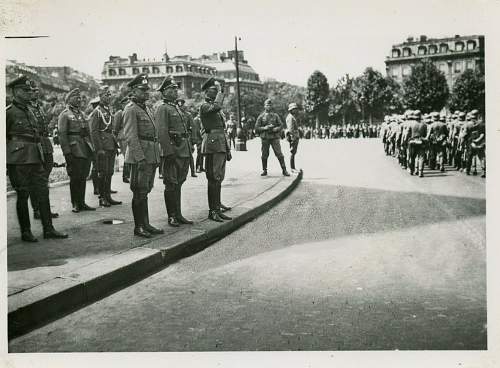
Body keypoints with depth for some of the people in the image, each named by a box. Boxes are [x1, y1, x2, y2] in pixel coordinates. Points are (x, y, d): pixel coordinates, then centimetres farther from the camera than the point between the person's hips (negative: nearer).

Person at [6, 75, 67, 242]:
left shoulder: (29, 111, 16)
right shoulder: (8, 112, -7)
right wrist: (5, 163, -9)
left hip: (35, 158, 7)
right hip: (18, 160, -7)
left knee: (43, 192, 6)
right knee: (22, 195, 1)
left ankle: (48, 229, 11)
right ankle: (25, 232, 12)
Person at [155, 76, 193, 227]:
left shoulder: (177, 107, 20)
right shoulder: (162, 108, -8)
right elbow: (162, 132, -16)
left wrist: (188, 149, 17)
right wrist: (169, 152, -22)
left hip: (183, 151, 8)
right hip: (172, 150, -8)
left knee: (178, 183, 12)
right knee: (171, 184, -2)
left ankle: (178, 214, 19)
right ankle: (171, 216, 6)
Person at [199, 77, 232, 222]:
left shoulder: (217, 110, 23)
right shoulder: (204, 106, -6)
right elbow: (217, 106, -30)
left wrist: (228, 149, 23)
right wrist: (220, 91, -14)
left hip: (221, 146, 9)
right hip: (212, 146, -9)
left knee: (218, 178, 16)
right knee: (214, 179, -12)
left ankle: (217, 204, 27)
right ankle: (213, 210, -13)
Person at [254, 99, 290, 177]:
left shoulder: (275, 115, 8)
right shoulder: (261, 116, 6)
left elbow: (281, 126, 7)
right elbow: (257, 128, 3)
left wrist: (275, 129, -12)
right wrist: (265, 128, -12)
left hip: (274, 137, 0)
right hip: (265, 138, 0)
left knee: (279, 154, -5)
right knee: (264, 155, 5)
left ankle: (284, 170, -1)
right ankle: (264, 170, 17)